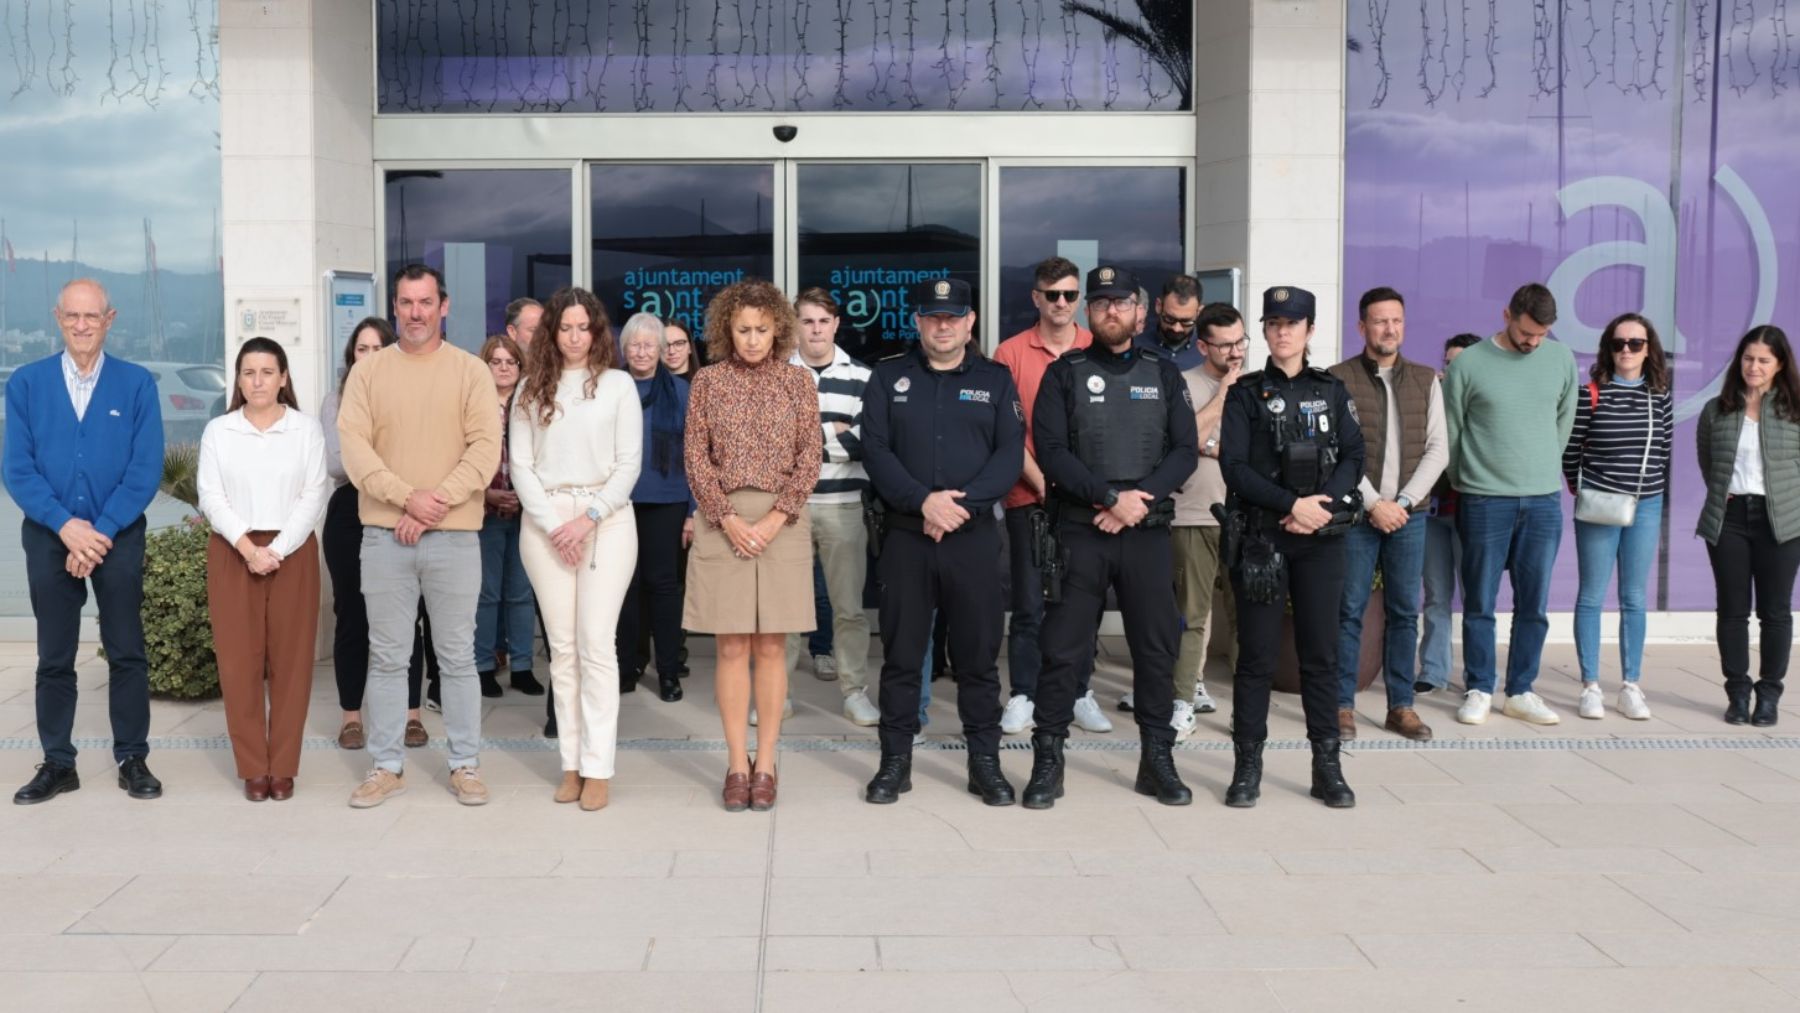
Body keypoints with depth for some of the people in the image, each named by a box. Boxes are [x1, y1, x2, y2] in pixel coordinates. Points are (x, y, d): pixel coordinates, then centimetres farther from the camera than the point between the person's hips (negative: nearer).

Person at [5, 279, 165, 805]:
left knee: (127, 653, 5)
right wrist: (65, 524, -16)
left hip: (119, 537, -1)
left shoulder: (137, 383, -3)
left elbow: (146, 470, -8)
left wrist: (101, 532, -14)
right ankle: (57, 764, 20)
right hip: (49, 536, 1)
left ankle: (132, 759, 16)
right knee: (54, 658, 9)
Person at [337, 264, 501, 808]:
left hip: (455, 535, -1)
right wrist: (406, 497, -14)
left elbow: (486, 447, -5)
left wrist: (438, 499, -15)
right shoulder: (368, 370, 7)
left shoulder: (471, 371, 3)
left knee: (457, 656, 6)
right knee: (386, 656, 7)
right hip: (384, 534, 1)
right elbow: (353, 444, -3)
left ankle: (465, 765, 15)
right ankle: (387, 766, 18)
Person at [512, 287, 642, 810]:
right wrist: (553, 524, -6)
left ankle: (597, 767, -3)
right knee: (562, 646, 4)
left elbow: (629, 462, 0)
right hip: (545, 520, 2)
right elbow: (521, 464, 5)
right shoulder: (532, 388, 10)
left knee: (597, 644, -7)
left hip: (607, 519, -2)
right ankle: (571, 763, 10)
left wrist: (589, 518, -10)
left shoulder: (618, 384, 4)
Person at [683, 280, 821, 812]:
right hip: (723, 520, 0)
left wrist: (775, 519, -12)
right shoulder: (707, 381, 4)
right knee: (732, 648, 2)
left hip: (782, 521, 0)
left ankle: (765, 765, 10)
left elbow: (809, 458, 0)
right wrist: (728, 518, -11)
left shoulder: (798, 382, 4)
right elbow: (697, 457, 1)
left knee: (771, 647, 4)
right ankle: (737, 764, 9)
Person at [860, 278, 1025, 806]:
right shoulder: (888, 377, 7)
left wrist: (962, 502, -15)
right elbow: (875, 449, -3)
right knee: (901, 653, 5)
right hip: (905, 536, 0)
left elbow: (1010, 454, -2)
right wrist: (924, 501, -16)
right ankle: (895, 762, 15)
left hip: (975, 537, 0)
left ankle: (985, 763, 16)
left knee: (979, 653, 5)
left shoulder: (996, 380, 8)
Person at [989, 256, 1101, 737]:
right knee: (1030, 603, 2)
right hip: (1029, 498, -1)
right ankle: (1023, 698, 10)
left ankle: (1079, 693, 18)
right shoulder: (1011, 353, 1)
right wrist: (1041, 482, -9)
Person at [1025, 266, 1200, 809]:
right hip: (1079, 532, -2)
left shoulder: (1164, 373, 9)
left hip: (1148, 534, 2)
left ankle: (1157, 760, 18)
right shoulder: (1064, 373, 3)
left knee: (1157, 647, 6)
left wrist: (1140, 500, -12)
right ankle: (1048, 761, 9)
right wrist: (1111, 497, -16)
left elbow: (1185, 451, 3)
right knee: (1063, 650, -1)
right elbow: (1050, 450, -7)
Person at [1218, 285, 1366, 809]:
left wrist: (1324, 504, -13)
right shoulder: (1246, 393, 4)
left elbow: (1353, 457, 5)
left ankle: (1328, 767, 11)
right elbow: (1234, 467, -6)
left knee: (1321, 653, 5)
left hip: (1322, 538, 2)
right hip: (1259, 539, -2)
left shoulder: (1331, 391, 12)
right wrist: (1292, 504, -15)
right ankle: (1248, 766, 8)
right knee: (1257, 654, 1)